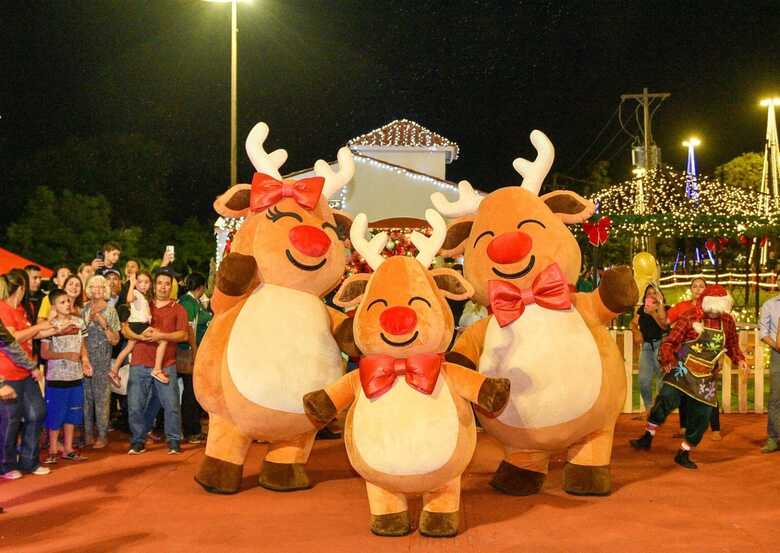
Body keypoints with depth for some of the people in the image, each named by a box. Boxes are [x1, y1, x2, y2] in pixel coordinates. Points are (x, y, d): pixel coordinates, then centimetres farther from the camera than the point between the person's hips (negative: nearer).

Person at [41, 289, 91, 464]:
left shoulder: (79, 322, 3)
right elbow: (44, 353, -11)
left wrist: (85, 360, -5)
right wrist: (66, 355, -20)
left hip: (76, 376, 5)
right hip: (56, 377, -5)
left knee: (72, 414, 12)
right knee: (55, 415, 4)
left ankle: (68, 449, 23)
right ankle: (53, 450, 17)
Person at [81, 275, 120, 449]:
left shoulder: (110, 311, 2)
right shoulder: (84, 309, 7)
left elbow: (115, 340, 0)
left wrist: (104, 323, -13)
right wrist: (89, 320, -6)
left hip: (102, 360, -2)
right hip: (85, 357, 2)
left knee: (102, 397, -3)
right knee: (86, 396, 5)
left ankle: (102, 435, 4)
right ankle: (88, 433, 14)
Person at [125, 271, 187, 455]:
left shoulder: (177, 309, 8)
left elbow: (183, 335, -3)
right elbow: (125, 329, 8)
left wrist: (160, 336, -17)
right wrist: (140, 336, -12)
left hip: (166, 365, -2)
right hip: (140, 364, 2)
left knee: (171, 405, -5)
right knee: (135, 405, 1)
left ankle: (174, 441, 6)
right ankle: (138, 441, 13)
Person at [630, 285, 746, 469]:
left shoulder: (727, 321, 5)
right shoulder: (690, 317, -8)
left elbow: (732, 345, 20)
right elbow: (670, 341, -9)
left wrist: (739, 359, 2)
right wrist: (667, 359, -26)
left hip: (705, 378, 4)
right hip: (682, 370, -4)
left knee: (701, 416, 3)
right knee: (666, 399, -25)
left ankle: (683, 454, 20)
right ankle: (647, 437, -8)